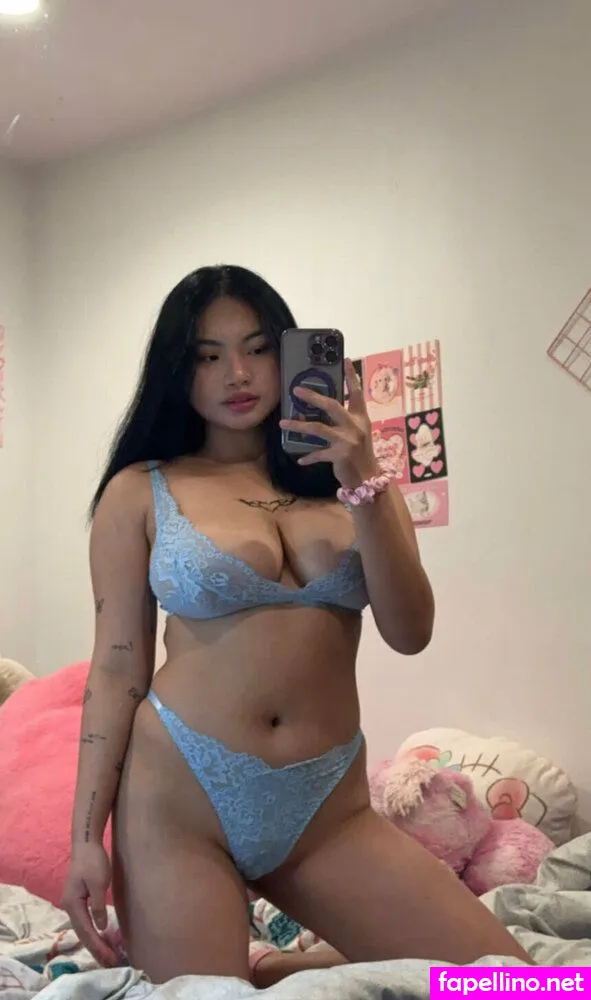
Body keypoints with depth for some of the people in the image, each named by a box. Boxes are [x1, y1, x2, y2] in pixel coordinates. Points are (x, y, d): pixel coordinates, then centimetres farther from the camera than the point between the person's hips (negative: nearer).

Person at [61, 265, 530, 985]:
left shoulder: (347, 476, 8)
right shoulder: (139, 492, 1)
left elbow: (410, 634, -4)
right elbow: (117, 668, 0)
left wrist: (361, 482, -14)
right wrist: (85, 837, -5)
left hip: (328, 809, 3)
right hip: (180, 798, -2)